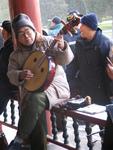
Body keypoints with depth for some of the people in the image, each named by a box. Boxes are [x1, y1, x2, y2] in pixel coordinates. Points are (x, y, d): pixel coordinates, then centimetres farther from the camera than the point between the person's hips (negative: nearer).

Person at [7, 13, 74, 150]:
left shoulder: (47, 42, 2)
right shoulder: (16, 55, 11)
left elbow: (66, 60, -5)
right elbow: (11, 74, 8)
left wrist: (62, 47, -26)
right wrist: (21, 75, -15)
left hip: (55, 85, -3)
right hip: (31, 90, 4)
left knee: (35, 99, -33)